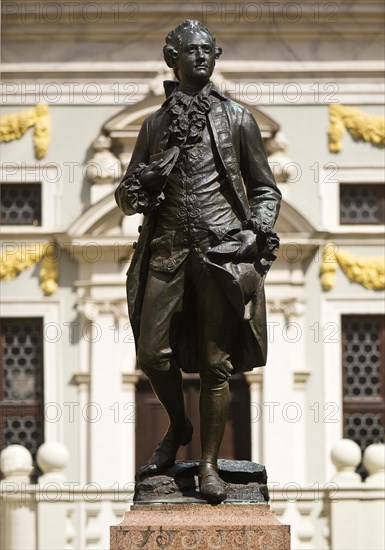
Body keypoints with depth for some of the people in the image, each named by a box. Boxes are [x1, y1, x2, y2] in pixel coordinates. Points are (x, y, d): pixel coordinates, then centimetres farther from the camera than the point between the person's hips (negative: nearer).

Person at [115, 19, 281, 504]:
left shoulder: (237, 120, 11)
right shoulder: (156, 124, 15)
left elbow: (265, 188, 15)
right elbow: (125, 197, 18)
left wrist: (259, 227, -4)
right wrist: (142, 184, -5)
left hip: (223, 251, -2)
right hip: (168, 250, 2)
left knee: (215, 364, -3)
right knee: (153, 353, -5)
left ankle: (209, 464, 5)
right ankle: (178, 426, 23)